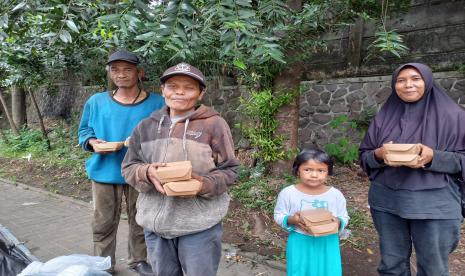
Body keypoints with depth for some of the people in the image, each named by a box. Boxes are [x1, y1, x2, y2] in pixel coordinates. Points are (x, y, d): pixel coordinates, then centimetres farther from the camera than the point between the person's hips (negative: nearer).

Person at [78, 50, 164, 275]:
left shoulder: (157, 103, -4)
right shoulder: (97, 101, 1)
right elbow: (84, 130, 12)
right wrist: (92, 142, -8)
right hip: (105, 171, 1)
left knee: (140, 222, 14)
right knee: (103, 223, 12)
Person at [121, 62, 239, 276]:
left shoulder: (214, 124, -7)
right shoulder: (146, 126, 5)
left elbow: (228, 170, -4)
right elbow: (129, 167, 8)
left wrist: (204, 185, -23)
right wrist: (147, 173, -14)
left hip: (200, 224, -4)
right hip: (156, 222, 4)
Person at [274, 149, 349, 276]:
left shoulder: (335, 194, -5)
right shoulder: (288, 193, -9)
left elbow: (344, 218, 6)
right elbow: (278, 216, 0)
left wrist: (338, 222, -17)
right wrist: (291, 220, -20)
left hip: (328, 244, 1)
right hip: (299, 244, -1)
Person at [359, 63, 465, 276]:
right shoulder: (385, 116, 6)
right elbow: (364, 156, 8)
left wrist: (434, 157, -21)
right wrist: (379, 154, -14)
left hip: (435, 203, -2)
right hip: (387, 201, 3)